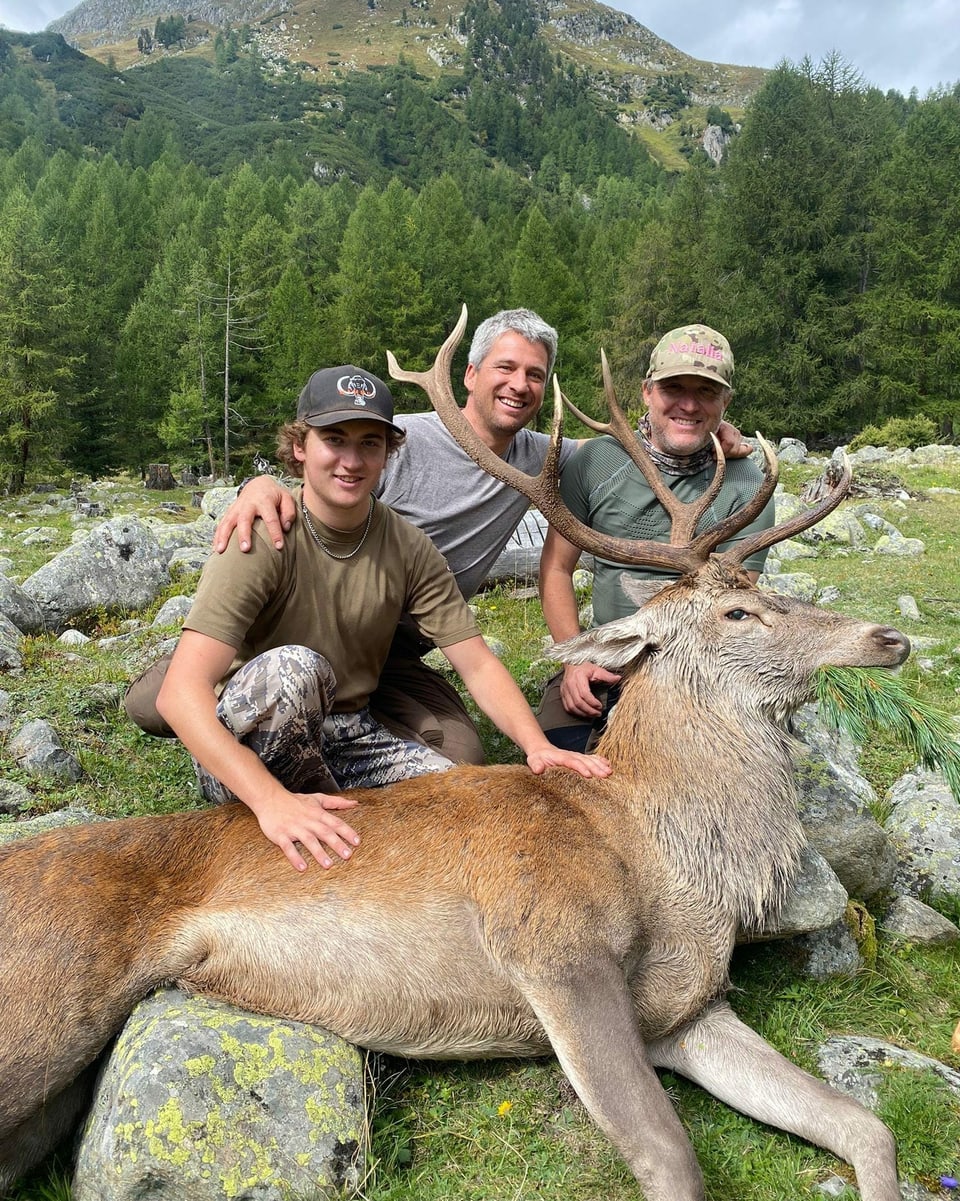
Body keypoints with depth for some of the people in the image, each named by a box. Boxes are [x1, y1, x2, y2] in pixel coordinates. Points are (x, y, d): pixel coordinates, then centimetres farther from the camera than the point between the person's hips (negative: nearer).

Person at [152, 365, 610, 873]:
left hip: (347, 737, 4)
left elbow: (478, 665, -5)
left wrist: (537, 746, -24)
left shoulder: (409, 549, -4)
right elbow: (180, 693, -30)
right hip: (239, 753, -4)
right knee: (294, 666, -35)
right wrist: (271, 800, -43)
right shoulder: (264, 540, -21)